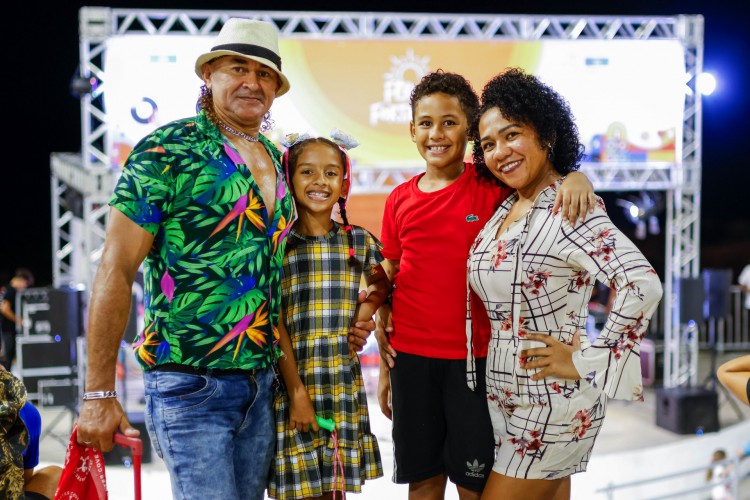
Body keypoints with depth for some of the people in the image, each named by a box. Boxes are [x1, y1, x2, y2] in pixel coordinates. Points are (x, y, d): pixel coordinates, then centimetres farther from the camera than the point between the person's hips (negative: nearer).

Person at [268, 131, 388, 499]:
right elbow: (276, 326, -7)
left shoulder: (360, 241, 5)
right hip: (293, 382, -3)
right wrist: (297, 392, -12)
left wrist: (365, 316, 2)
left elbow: (382, 286, 23)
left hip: (345, 385, 3)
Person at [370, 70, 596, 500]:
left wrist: (576, 178, -26)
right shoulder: (400, 200, 7)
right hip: (410, 356, 3)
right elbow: (389, 283, 12)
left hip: (474, 358, -2)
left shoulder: (493, 185, -2)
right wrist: (384, 367, 13)